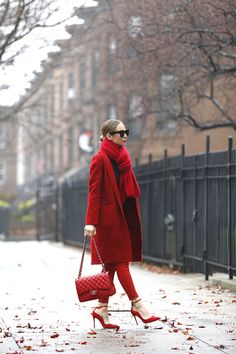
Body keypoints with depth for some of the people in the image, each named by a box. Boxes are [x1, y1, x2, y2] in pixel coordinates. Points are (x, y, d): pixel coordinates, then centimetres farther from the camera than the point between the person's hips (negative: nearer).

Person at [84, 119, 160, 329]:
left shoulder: (123, 157, 15)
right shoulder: (100, 160, -9)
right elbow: (94, 192, -12)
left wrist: (133, 215, 14)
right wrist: (91, 222, -18)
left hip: (125, 215, 8)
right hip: (109, 216, -8)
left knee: (113, 262, 7)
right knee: (120, 261, -5)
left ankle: (102, 308, 11)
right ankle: (137, 304, -4)